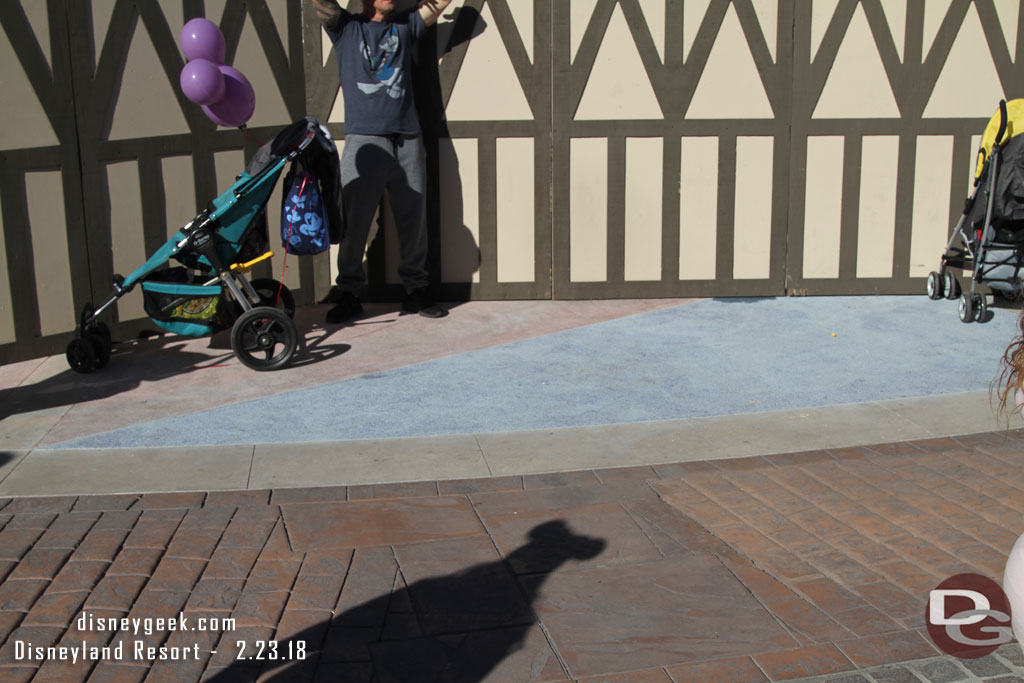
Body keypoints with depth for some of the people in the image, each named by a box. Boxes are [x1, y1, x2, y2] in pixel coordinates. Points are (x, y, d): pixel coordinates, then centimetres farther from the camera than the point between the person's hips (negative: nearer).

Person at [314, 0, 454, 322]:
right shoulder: (345, 27, 14)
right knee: (354, 222, -4)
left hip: (407, 141, 3)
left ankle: (416, 289, 15)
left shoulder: (404, 26, 21)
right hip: (364, 141, -3)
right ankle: (348, 294, 8)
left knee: (413, 221, 4)